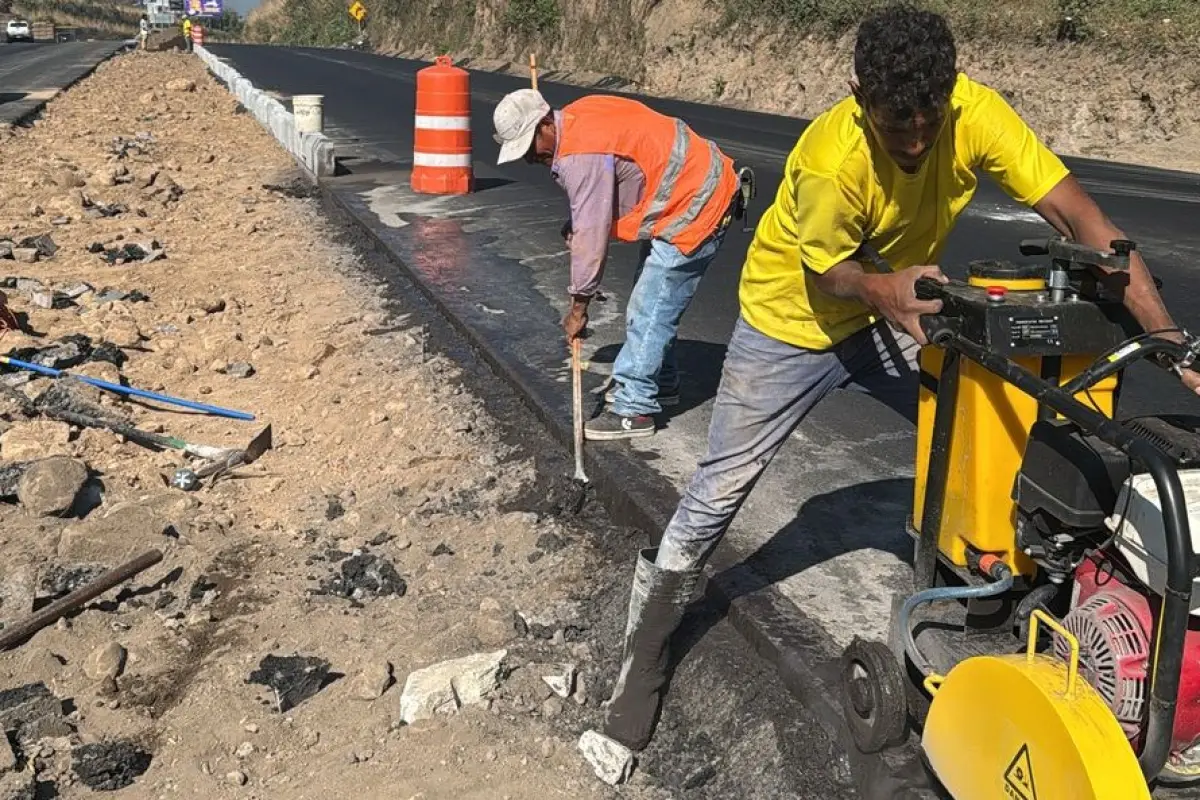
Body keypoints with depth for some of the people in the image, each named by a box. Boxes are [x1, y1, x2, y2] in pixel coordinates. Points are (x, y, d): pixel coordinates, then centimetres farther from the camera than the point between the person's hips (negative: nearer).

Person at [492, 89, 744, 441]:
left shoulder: (582, 155, -25)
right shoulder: (577, 118, 5)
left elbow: (592, 234, -23)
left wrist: (578, 306, -14)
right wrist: (574, 226, -1)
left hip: (694, 209, -11)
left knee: (649, 311, -10)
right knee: (655, 303, 20)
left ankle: (633, 410, -4)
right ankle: (658, 382, 34)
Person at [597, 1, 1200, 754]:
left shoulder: (976, 113, -24)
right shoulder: (830, 162, -35)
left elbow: (1084, 221, -26)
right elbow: (827, 272, -18)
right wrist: (881, 289, -40)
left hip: (896, 311, 5)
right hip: (796, 320, -4)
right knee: (717, 494, -1)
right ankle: (644, 656, 15)